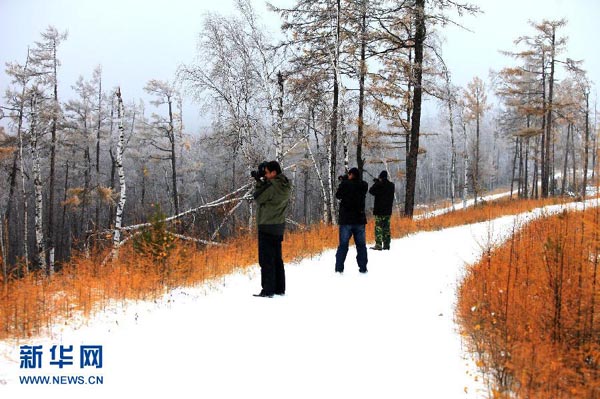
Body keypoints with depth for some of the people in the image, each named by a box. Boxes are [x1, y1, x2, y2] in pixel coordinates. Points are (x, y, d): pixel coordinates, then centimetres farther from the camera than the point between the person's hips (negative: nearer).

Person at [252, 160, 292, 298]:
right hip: (279, 226, 9)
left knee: (266, 260, -4)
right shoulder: (285, 186, 6)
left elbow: (258, 198, -9)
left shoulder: (272, 186, -20)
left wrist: (259, 181, 0)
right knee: (277, 258, 15)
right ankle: (279, 288, 20)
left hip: (267, 227, -9)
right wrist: (260, 180, 6)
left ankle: (268, 290, -3)